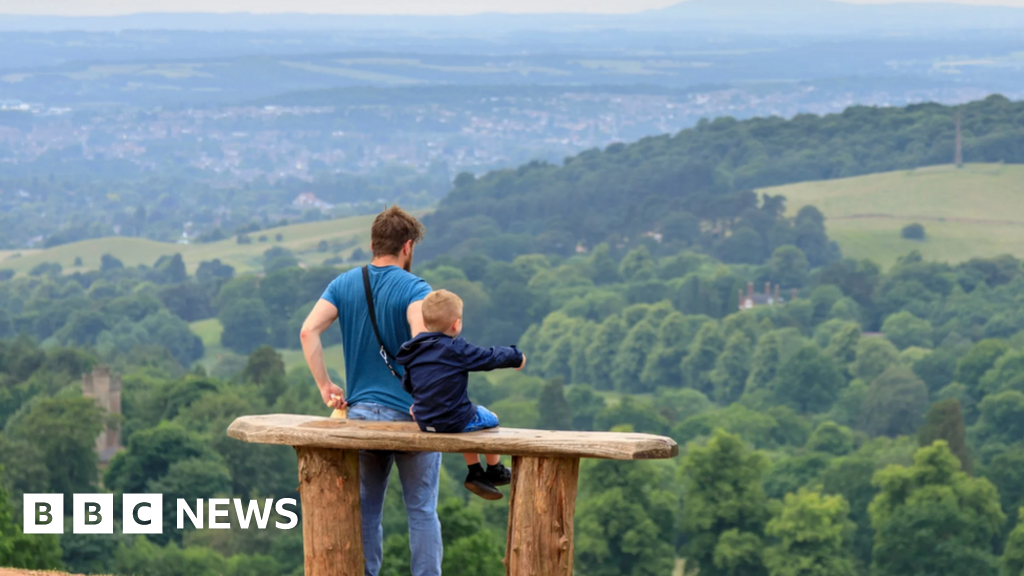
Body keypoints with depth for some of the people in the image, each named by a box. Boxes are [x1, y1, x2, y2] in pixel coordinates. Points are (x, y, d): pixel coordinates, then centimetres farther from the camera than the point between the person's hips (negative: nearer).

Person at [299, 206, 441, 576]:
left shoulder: (344, 285, 6)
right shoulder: (414, 289, -10)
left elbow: (309, 331, -6)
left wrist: (325, 386, -2)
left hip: (360, 410, 4)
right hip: (409, 414, -4)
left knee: (367, 509, 12)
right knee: (421, 511, 3)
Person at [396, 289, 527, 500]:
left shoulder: (413, 352, 2)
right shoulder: (456, 349, -18)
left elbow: (407, 384, 14)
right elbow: (491, 357, -9)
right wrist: (516, 357, 10)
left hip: (424, 422, 7)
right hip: (455, 421, -7)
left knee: (470, 419, 36)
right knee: (491, 420, 25)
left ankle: (475, 473, 38)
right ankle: (495, 471, 40)